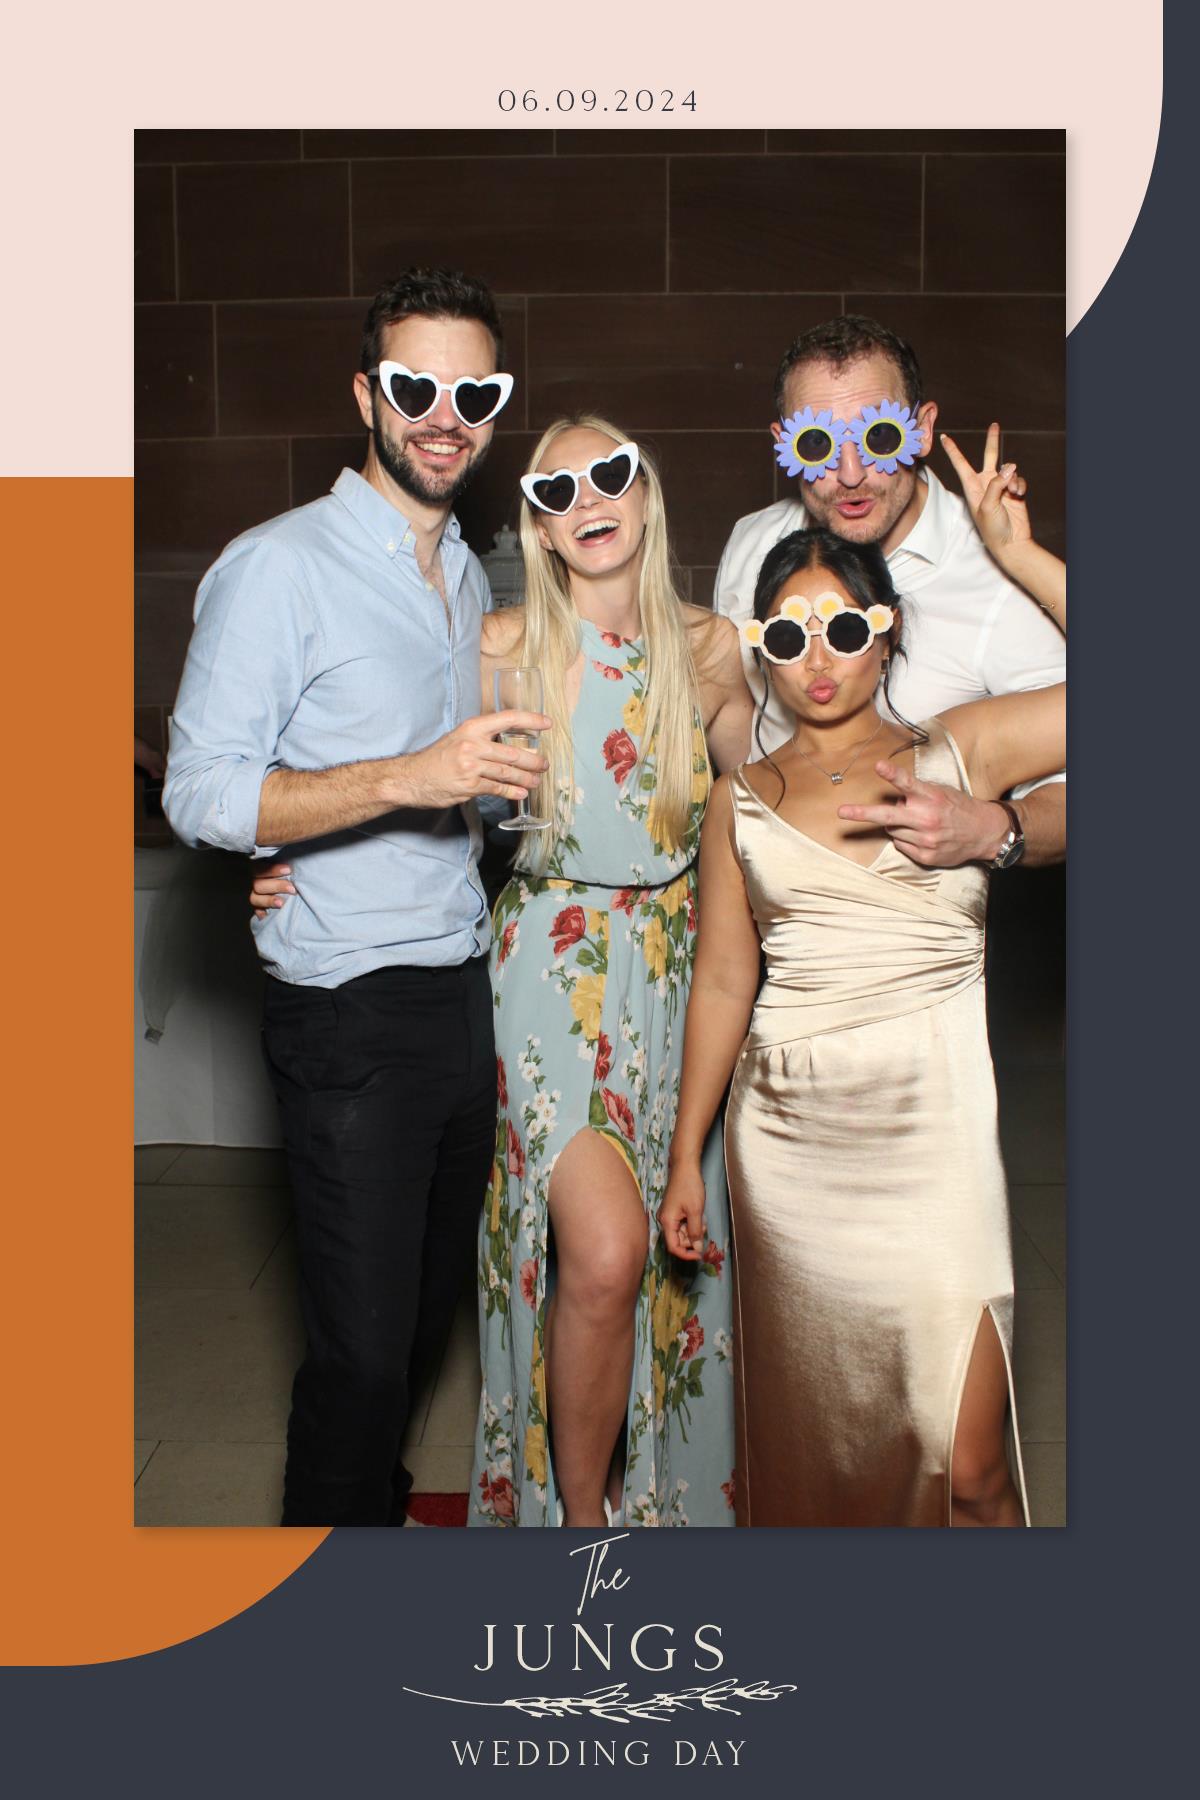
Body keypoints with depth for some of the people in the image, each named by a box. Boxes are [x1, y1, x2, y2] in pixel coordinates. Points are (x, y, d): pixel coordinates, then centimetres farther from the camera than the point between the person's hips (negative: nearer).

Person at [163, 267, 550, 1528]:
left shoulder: (470, 578, 14)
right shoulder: (277, 568, -11)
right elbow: (201, 793, -18)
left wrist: (502, 776, 5)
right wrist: (407, 779, -28)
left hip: (463, 987, 8)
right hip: (350, 1010, -7)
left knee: (431, 1302, 20)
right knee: (363, 1341, 0)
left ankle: (371, 1492, 42)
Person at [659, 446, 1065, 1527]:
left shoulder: (961, 750, 3)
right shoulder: (742, 800, 9)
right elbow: (724, 980, 11)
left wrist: (1016, 553, -3)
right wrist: (685, 1155, 11)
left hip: (931, 1124, -2)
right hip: (786, 1133, 2)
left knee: (964, 1459, -4)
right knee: (808, 1428, 13)